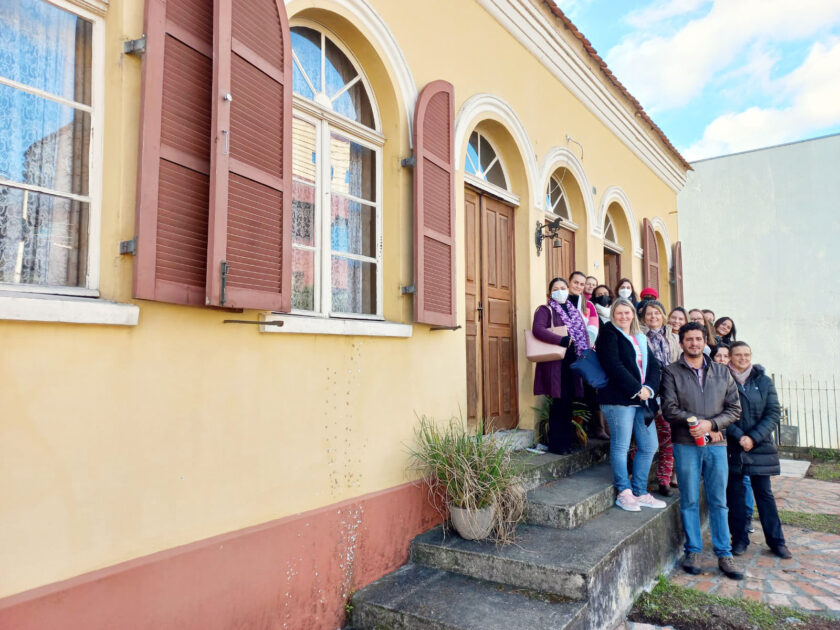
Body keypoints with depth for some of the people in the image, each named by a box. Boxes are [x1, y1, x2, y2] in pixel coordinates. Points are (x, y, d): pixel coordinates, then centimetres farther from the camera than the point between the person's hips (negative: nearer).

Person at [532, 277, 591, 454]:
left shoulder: (574, 311, 21)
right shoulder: (545, 310, -1)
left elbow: (583, 332, 18)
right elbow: (537, 329, -18)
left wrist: (586, 351, 0)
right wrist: (562, 340, -24)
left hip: (573, 361, 6)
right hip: (556, 362, -6)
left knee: (568, 401, 8)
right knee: (560, 402, -5)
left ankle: (567, 440, 18)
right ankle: (556, 443, 4)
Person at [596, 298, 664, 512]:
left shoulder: (641, 338, 20)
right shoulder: (608, 334, -1)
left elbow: (654, 365, 12)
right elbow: (613, 365, -13)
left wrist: (649, 388, -7)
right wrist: (636, 390, -15)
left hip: (643, 399, 7)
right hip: (619, 398, -7)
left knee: (649, 446, 8)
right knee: (620, 446, -3)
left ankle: (639, 492, 20)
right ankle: (624, 493, 8)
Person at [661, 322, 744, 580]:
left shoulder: (722, 372, 11)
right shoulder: (672, 372, 2)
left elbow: (734, 408, 7)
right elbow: (669, 408, -6)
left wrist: (711, 424, -9)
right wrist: (696, 422, -16)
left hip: (716, 444, 2)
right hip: (686, 444, -2)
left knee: (718, 501, 8)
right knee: (689, 501, 5)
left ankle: (724, 554, 17)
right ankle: (693, 551, 16)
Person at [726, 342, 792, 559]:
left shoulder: (764, 381, 5)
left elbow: (774, 413, 1)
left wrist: (754, 437, -9)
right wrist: (739, 436, -14)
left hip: (760, 446, 2)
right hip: (732, 447, -1)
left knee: (764, 492, 7)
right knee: (735, 492, 5)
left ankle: (776, 540, 18)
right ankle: (739, 539, 15)